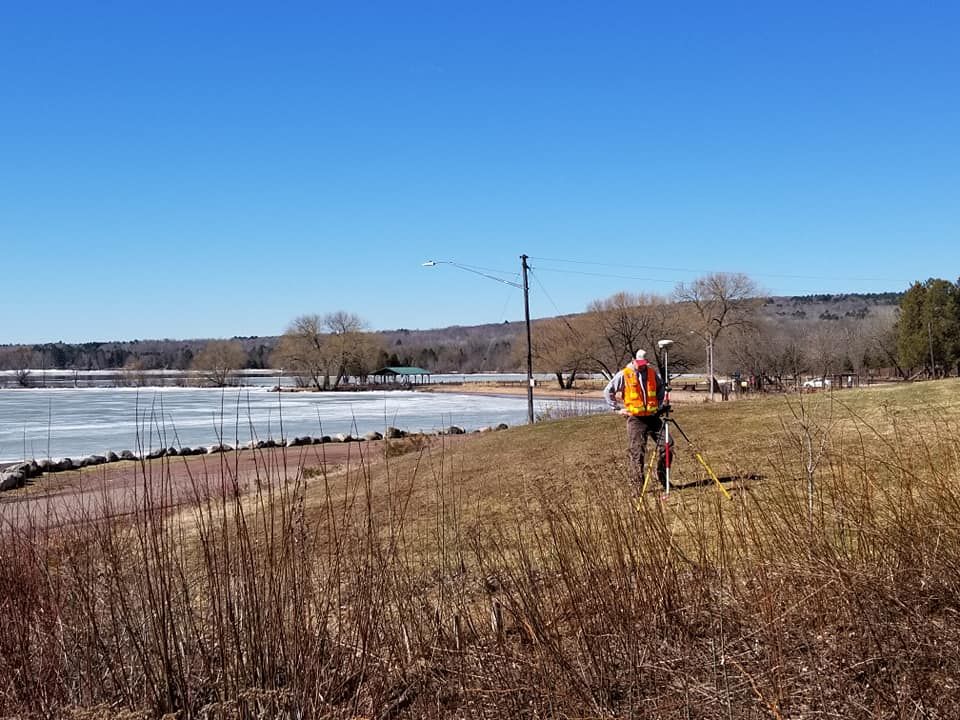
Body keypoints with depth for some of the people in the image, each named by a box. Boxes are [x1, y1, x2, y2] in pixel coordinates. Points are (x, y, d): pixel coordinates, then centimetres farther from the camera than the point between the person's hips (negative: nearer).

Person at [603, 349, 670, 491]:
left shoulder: (653, 372, 5)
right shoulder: (624, 375, -6)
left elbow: (661, 388, 24)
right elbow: (608, 391, 0)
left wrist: (659, 405, 14)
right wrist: (617, 408, -2)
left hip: (653, 416, 4)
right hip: (635, 419, -4)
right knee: (636, 452, -3)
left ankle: (663, 478, 13)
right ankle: (638, 485, 4)